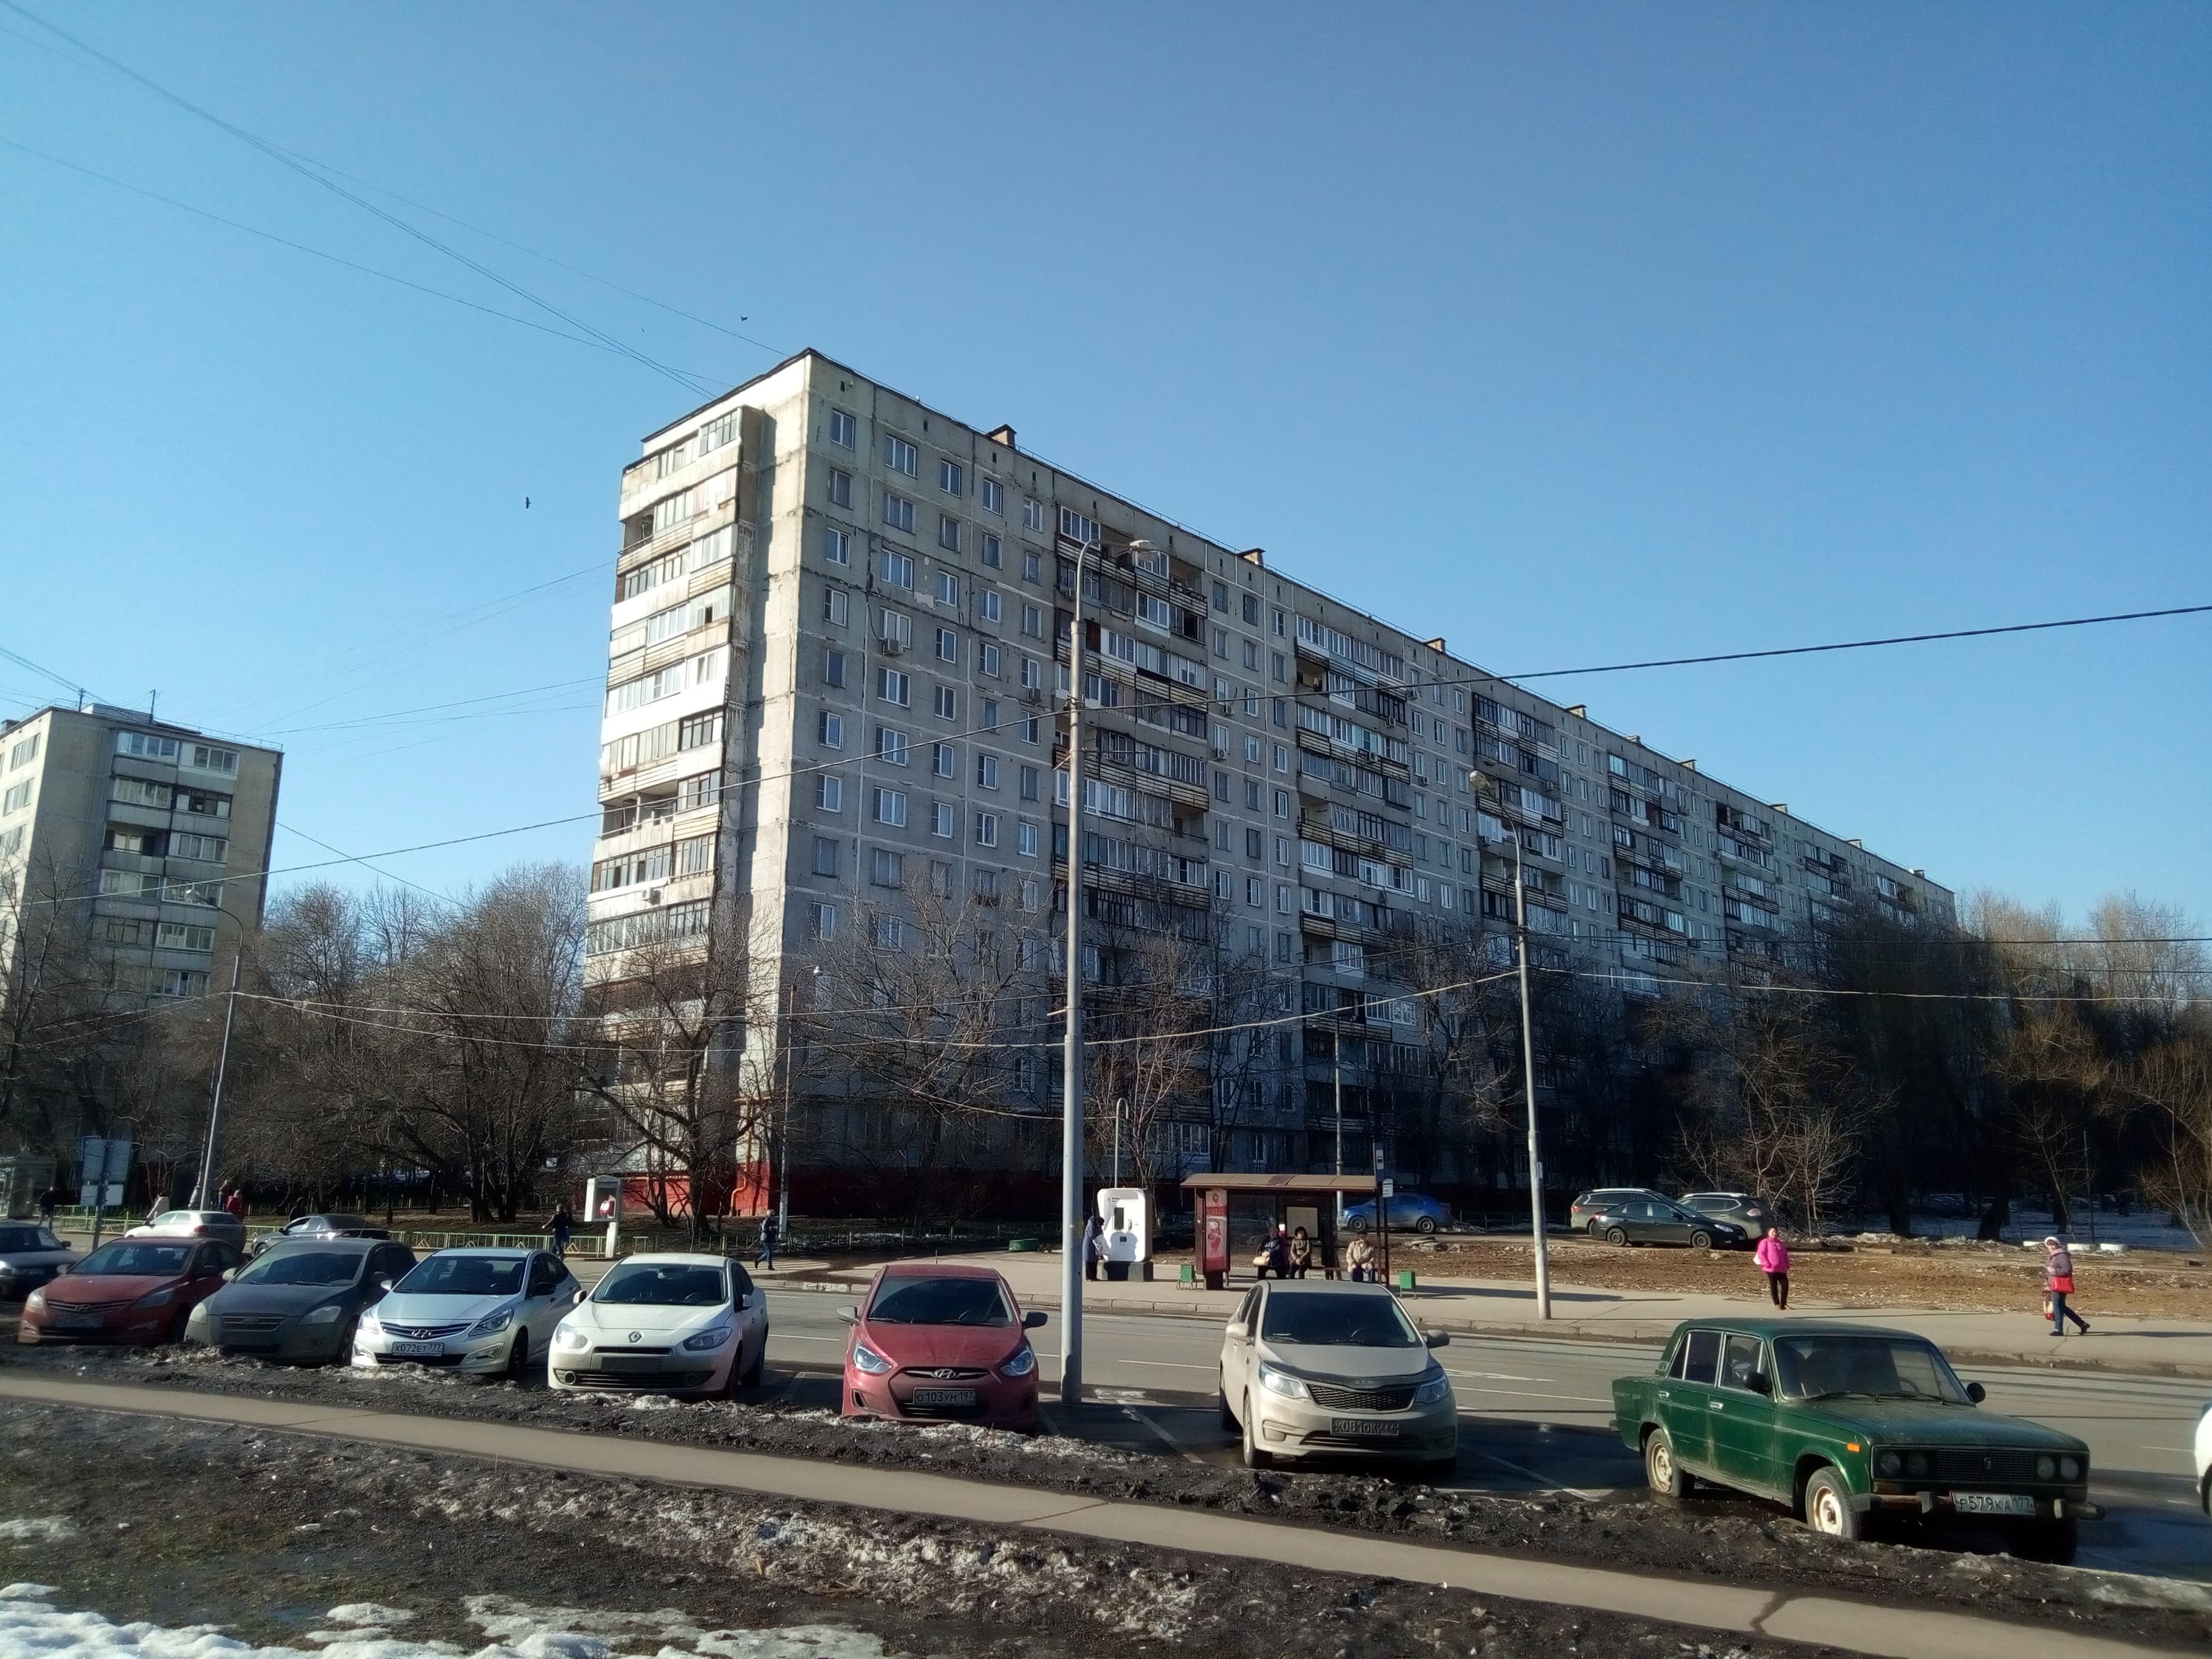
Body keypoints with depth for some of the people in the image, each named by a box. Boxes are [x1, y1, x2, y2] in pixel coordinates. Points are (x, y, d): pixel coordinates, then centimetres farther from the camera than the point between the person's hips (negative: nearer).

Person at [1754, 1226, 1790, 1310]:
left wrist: (1787, 1266, 13)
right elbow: (1761, 1254, -9)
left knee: (1785, 1284, -2)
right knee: (1773, 1286, 0)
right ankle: (1777, 1304, 7)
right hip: (1770, 1269, -5)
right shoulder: (1765, 1242, -1)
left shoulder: (1780, 1243, 19)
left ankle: (1783, 1303, 10)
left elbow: (1785, 1255, 24)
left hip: (1781, 1269, 6)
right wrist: (1767, 1264, -17)